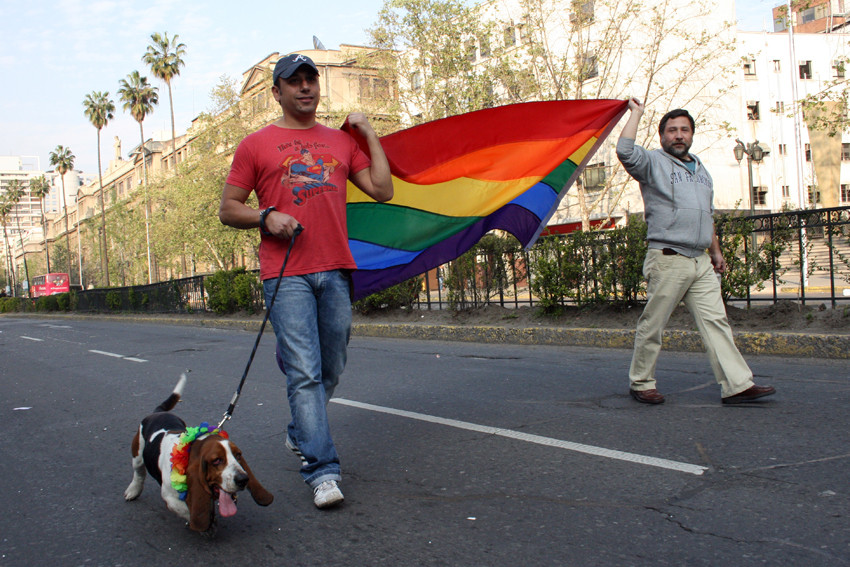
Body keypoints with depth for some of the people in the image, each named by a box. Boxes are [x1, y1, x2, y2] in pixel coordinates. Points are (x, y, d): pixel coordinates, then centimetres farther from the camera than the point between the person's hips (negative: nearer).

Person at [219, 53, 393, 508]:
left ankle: (299, 435, 35)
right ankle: (323, 471, -9)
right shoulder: (256, 145, 8)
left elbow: (382, 190, 10)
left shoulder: (341, 142, 17)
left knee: (330, 369, 10)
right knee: (304, 373, -10)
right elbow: (227, 209, 8)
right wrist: (267, 217, -10)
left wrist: (369, 134, 12)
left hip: (335, 271, 4)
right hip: (286, 274, -4)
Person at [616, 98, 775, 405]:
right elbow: (625, 150, -20)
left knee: (715, 320, 0)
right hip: (667, 260, -6)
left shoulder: (701, 170, 23)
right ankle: (641, 382, 13)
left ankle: (737, 385, -1)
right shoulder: (653, 163, 1)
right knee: (652, 325, -1)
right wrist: (636, 112, -6)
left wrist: (716, 251, 25)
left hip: (701, 263, 6)